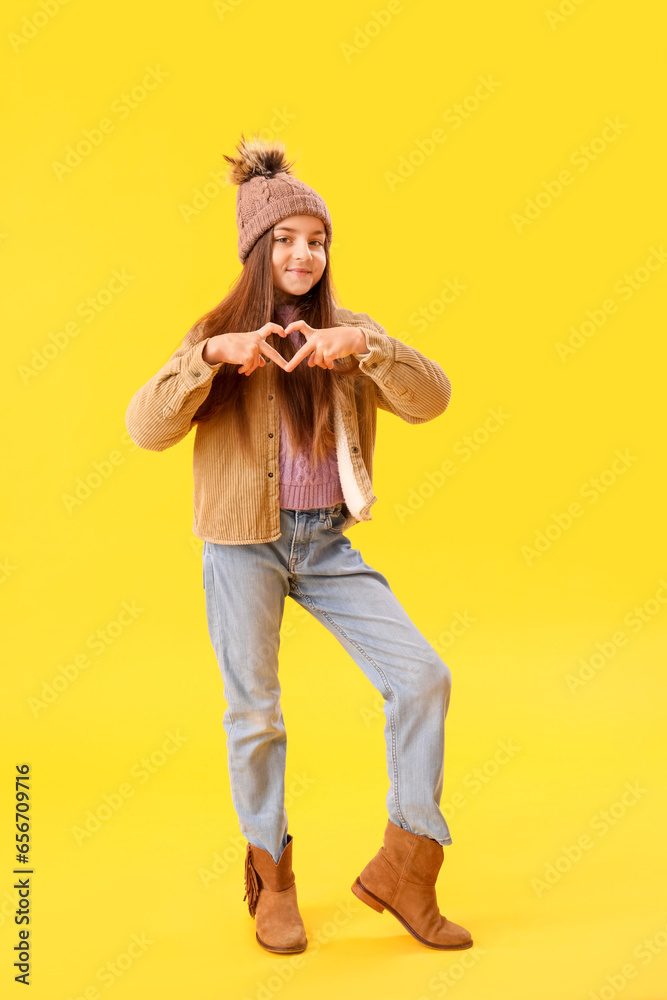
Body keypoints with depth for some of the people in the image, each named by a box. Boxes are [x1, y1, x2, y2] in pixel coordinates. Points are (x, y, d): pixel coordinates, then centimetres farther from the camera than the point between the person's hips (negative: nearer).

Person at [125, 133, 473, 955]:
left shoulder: (346, 335, 6)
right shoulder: (220, 335, 0)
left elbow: (430, 400, -8)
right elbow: (147, 428, -11)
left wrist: (366, 344, -24)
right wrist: (211, 355, -24)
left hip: (327, 543, 3)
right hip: (245, 546, -2)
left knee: (422, 678, -6)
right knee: (254, 714, 6)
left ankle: (403, 869, 9)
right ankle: (272, 879, 28)